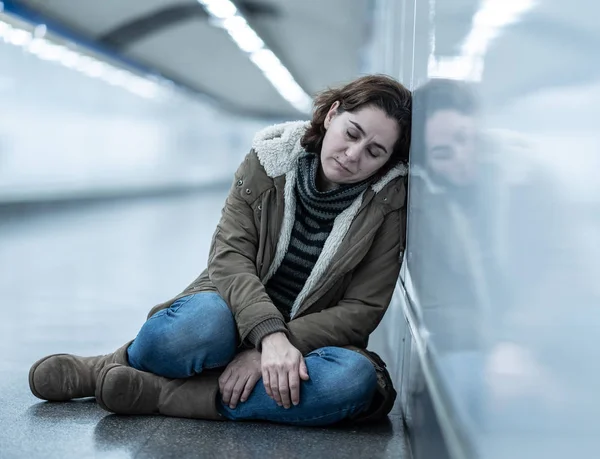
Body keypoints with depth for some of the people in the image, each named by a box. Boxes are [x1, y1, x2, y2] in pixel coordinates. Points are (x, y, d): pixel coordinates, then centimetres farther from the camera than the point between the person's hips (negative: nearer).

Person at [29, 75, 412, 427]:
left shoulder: (389, 204, -8)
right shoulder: (268, 161, -6)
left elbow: (362, 309, -10)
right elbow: (229, 258, -13)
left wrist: (278, 346, -22)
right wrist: (269, 335, -31)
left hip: (308, 336, 1)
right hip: (237, 313, -1)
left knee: (355, 379, -37)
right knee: (204, 320, -39)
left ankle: (155, 392, -31)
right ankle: (114, 367, -7)